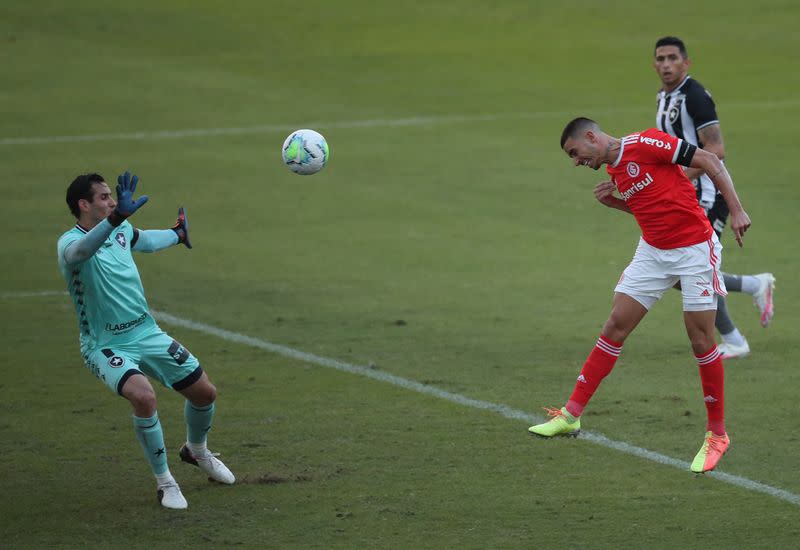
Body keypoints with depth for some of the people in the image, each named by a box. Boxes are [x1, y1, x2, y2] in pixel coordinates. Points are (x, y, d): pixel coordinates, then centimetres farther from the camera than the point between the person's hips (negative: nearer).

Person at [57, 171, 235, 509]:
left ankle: (196, 451, 42)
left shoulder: (121, 229, 3)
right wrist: (117, 216, -64)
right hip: (106, 345, -7)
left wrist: (176, 235, 47)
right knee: (144, 396, -32)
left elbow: (142, 241, 28)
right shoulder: (70, 243, -21)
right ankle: (164, 481, -13)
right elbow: (82, 249, -48)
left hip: (146, 333, 7)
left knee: (205, 393, 8)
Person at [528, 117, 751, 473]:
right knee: (615, 325, 2)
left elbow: (710, 162, -13)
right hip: (653, 251, 7)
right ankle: (572, 414, 4)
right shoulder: (613, 171, 10)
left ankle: (717, 434, 9)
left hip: (695, 249, -7)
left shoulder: (645, 144, -14)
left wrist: (736, 210, -17)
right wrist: (612, 201, 3)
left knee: (701, 341, -4)